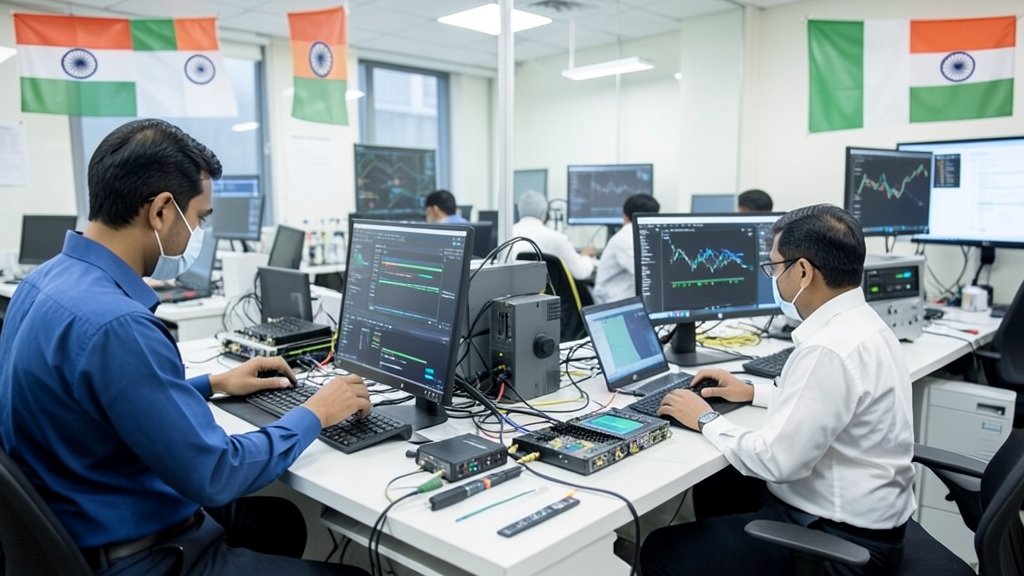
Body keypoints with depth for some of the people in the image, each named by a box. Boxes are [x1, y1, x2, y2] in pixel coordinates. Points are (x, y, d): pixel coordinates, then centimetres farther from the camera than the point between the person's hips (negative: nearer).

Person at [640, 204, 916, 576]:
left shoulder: (830, 349, -29)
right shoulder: (858, 322, 3)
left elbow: (776, 461, -26)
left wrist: (707, 420, -12)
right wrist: (754, 393, 15)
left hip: (840, 540, -10)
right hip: (856, 515, 10)